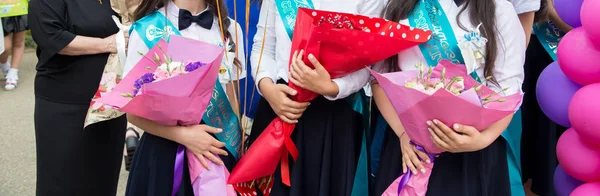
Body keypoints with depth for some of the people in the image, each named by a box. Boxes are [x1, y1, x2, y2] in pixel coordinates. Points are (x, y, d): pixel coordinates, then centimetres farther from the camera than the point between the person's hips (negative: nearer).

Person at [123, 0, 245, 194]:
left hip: (217, 150, 3)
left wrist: (235, 151, 2)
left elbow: (231, 102, 7)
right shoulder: (147, 30, -7)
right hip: (165, 152, -2)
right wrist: (183, 135, -19)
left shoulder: (230, 29, 4)